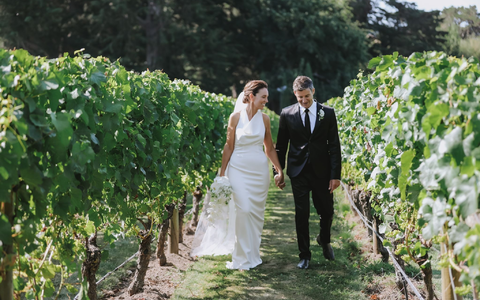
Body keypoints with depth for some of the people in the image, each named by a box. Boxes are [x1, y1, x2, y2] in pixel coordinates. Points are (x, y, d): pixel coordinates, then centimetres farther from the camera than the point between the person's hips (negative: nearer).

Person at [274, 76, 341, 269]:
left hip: (322, 171, 1)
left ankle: (324, 240, 40)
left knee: (327, 212, 9)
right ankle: (305, 255, 15)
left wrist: (335, 175, -6)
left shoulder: (328, 113, 0)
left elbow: (334, 146, -1)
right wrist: (278, 171, 3)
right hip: (298, 172, 0)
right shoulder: (287, 114, 0)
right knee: (301, 215, 2)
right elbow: (281, 145, 7)